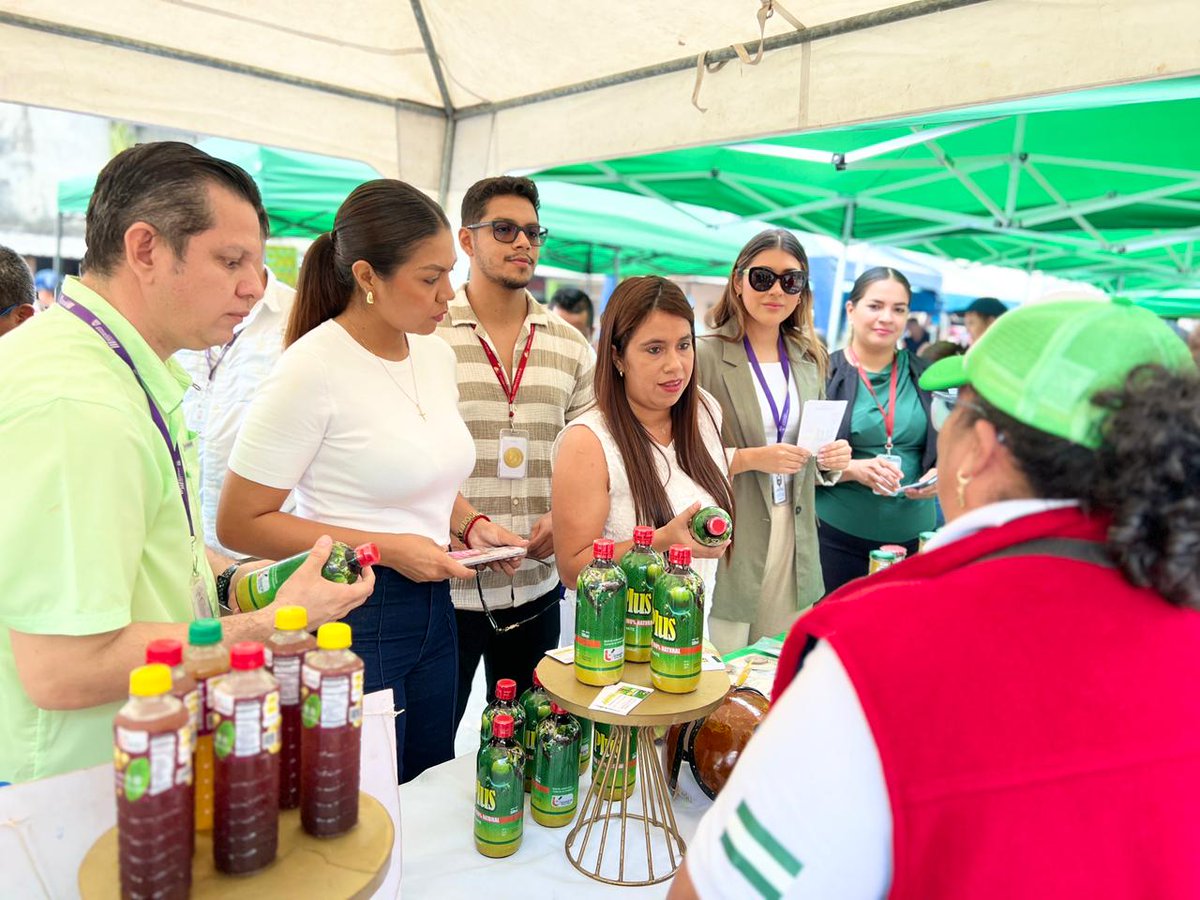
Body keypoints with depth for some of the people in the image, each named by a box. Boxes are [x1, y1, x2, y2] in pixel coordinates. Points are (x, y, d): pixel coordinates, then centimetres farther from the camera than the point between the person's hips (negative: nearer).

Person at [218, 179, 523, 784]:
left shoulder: (436, 354, 5)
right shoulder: (313, 369, -17)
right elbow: (239, 524, -15)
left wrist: (470, 522, 1)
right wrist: (383, 549, -20)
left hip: (433, 606, 7)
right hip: (350, 615, -7)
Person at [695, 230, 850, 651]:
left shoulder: (811, 360, 11)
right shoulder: (705, 355, -8)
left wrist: (831, 461, -2)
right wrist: (750, 458, -19)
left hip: (793, 542, 5)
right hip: (728, 542, -5)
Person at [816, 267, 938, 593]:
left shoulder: (924, 377, 7)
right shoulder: (822, 375, -4)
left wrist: (939, 476, -6)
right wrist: (853, 469, -20)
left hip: (914, 535, 3)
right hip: (837, 536, -3)